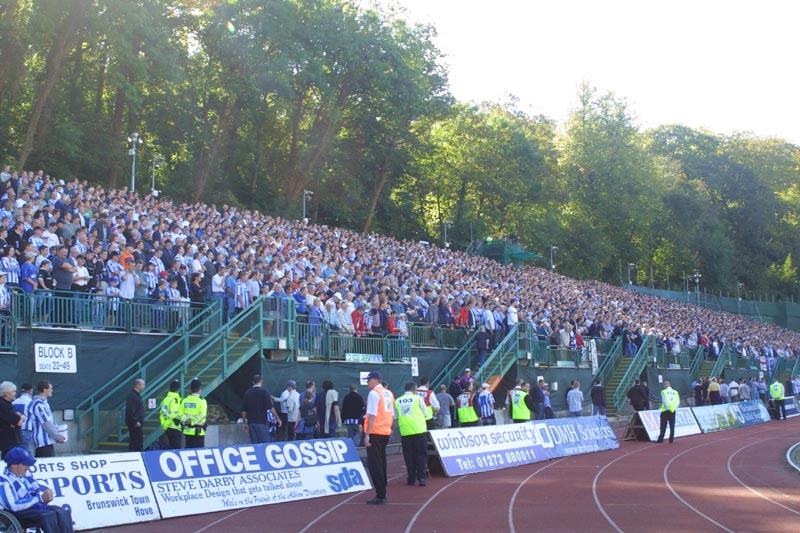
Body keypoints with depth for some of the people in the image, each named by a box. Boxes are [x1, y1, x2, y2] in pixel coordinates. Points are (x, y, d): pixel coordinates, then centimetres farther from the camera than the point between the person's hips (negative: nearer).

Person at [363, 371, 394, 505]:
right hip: (386, 433, 8)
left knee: (374, 464, -3)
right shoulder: (389, 393, 11)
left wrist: (367, 434, -18)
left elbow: (372, 415, -17)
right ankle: (382, 494, 19)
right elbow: (392, 414, 13)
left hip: (375, 432, -8)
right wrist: (389, 428, 18)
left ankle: (380, 496, -6)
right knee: (381, 462, 16)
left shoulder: (374, 393, -11)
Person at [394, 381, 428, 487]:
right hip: (419, 430, -2)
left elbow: (395, 418, 10)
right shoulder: (417, 398, 0)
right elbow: (425, 413, 8)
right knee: (421, 454, 4)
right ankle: (421, 477, -3)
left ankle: (411, 478, 10)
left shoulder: (397, 401, 7)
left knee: (409, 455, 9)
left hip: (405, 432, 2)